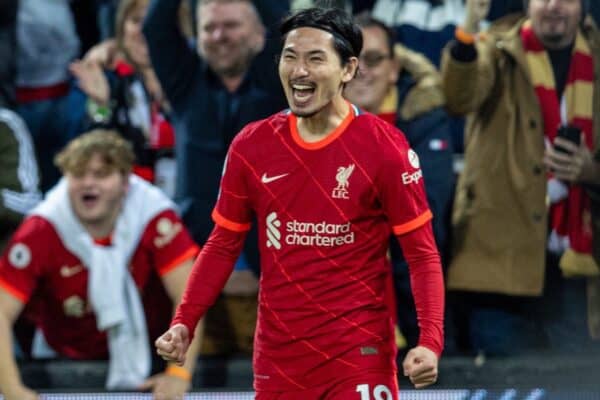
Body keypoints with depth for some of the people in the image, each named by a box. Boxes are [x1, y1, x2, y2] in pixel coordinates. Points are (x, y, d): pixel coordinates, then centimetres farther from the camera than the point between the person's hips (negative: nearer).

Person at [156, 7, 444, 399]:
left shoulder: (384, 146, -7)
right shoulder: (251, 146, 3)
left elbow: (422, 253, -6)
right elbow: (223, 245, 11)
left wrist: (430, 342, -19)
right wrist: (184, 323, -1)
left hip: (360, 352, -4)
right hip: (278, 355, 4)